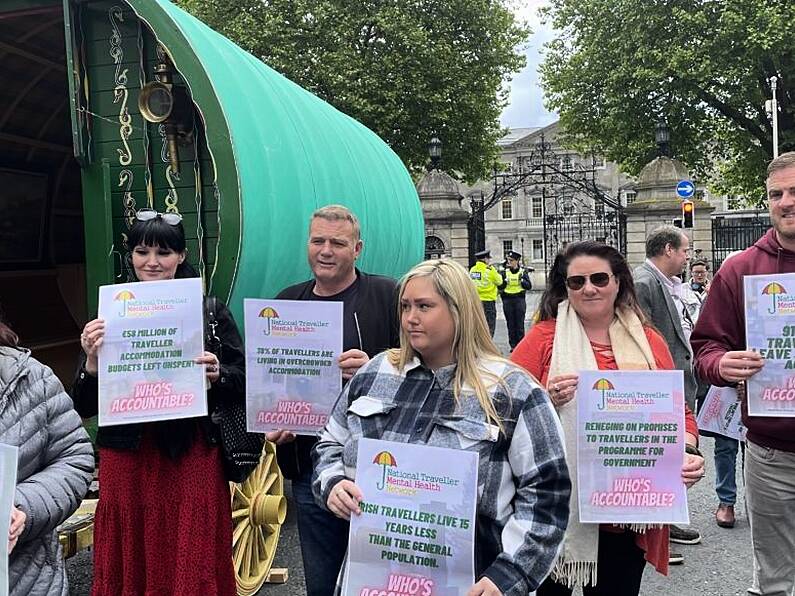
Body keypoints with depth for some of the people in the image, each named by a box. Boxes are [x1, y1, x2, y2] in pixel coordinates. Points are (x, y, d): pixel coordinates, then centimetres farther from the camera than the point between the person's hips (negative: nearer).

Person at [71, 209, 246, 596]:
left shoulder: (210, 311, 0)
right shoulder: (109, 314, 4)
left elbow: (244, 383, 1)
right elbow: (83, 407, 3)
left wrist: (217, 374, -19)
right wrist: (91, 361, -16)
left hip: (191, 460, -1)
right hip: (127, 460, 2)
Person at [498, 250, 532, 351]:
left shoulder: (523, 271, 4)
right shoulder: (505, 272, 6)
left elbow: (529, 286, -1)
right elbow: (500, 286, 2)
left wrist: (522, 280, -16)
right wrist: (505, 280, -14)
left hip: (520, 300, -1)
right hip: (507, 300, 2)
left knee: (520, 324, -1)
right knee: (510, 324, 3)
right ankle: (513, 345, 10)